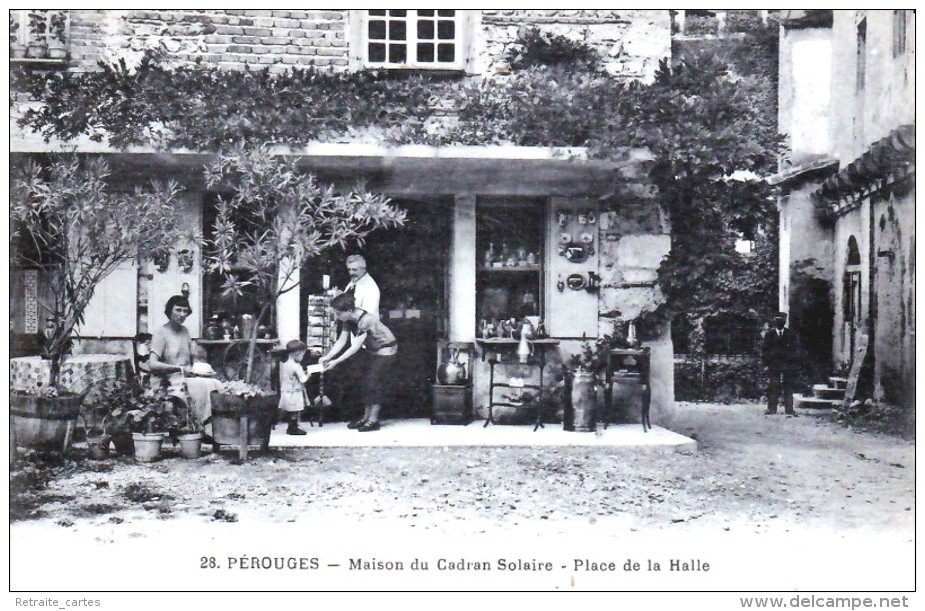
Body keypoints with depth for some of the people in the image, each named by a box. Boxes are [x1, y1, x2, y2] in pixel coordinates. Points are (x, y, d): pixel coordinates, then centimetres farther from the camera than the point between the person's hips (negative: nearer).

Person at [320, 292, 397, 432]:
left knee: (375, 382, -10)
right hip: (373, 351, 9)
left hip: (386, 350, -9)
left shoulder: (365, 320, -33)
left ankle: (373, 420, -4)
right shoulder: (349, 319, -7)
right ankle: (366, 417, 17)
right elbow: (341, 341, -6)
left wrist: (336, 362, -32)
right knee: (367, 382, 9)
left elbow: (356, 347, -32)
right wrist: (327, 357, -18)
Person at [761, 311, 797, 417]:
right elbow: (764, 349, 5)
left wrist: (791, 360, -1)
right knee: (773, 387, -1)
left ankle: (789, 409, 7)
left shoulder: (789, 334, 6)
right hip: (773, 364, -1)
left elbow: (793, 348, 8)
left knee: (788, 387, 3)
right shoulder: (770, 334, 4)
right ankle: (772, 408, 5)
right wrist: (766, 362, -1)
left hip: (787, 365, 1)